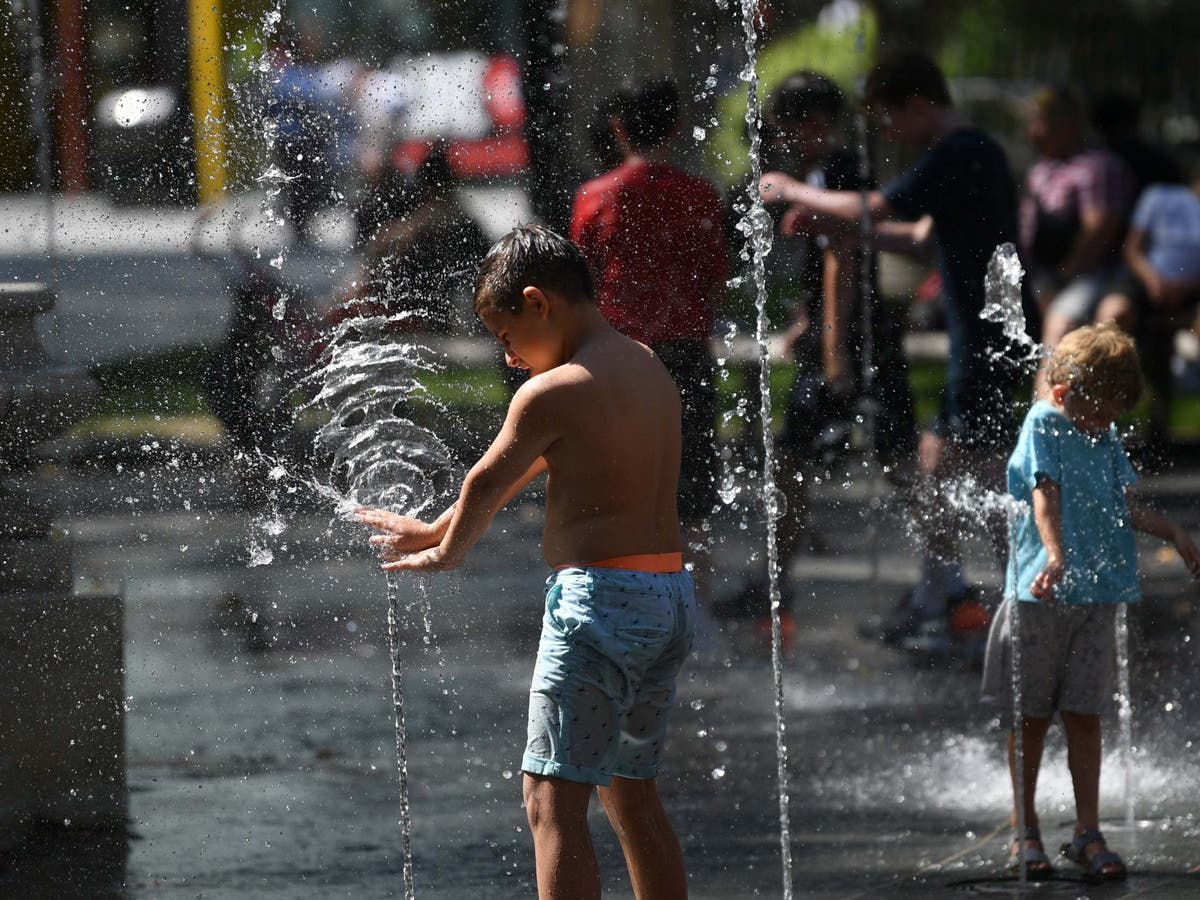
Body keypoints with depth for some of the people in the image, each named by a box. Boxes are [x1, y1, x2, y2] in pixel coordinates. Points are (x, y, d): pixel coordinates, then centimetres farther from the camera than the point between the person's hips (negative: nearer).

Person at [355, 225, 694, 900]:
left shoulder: (553, 393, -13)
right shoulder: (648, 368, 13)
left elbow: (485, 486, 1)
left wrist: (445, 552, 23)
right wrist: (432, 530, 29)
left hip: (600, 597, -9)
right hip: (673, 597, 9)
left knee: (554, 800, -8)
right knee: (633, 793, 19)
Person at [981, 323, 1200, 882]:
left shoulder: (1108, 438, 12)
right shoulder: (1042, 424, -7)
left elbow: (1124, 506, 20)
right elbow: (1045, 496, -19)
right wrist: (1055, 556, -32)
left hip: (1096, 597, 5)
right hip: (1039, 598, -5)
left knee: (1084, 715, 4)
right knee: (1031, 716, 5)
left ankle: (1088, 834, 7)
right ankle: (1026, 832, 14)